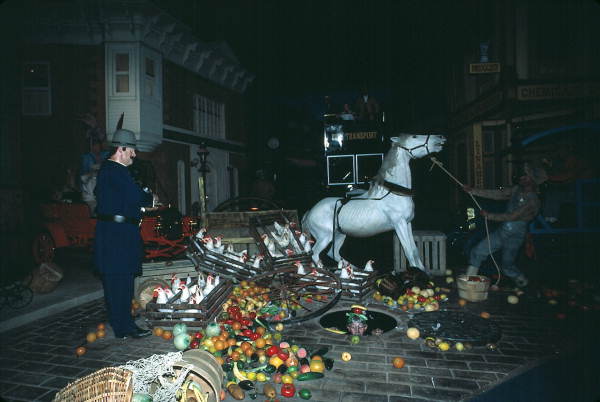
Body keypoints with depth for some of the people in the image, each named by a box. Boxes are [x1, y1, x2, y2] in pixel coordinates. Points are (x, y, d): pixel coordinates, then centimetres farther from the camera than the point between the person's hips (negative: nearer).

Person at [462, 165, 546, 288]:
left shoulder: (532, 201, -19)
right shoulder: (517, 190, 4)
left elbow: (512, 216, -22)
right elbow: (497, 194, 4)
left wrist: (489, 215, -17)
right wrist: (472, 190, -1)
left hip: (514, 236, -7)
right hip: (501, 231, 7)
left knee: (507, 266, 3)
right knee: (477, 252, 5)